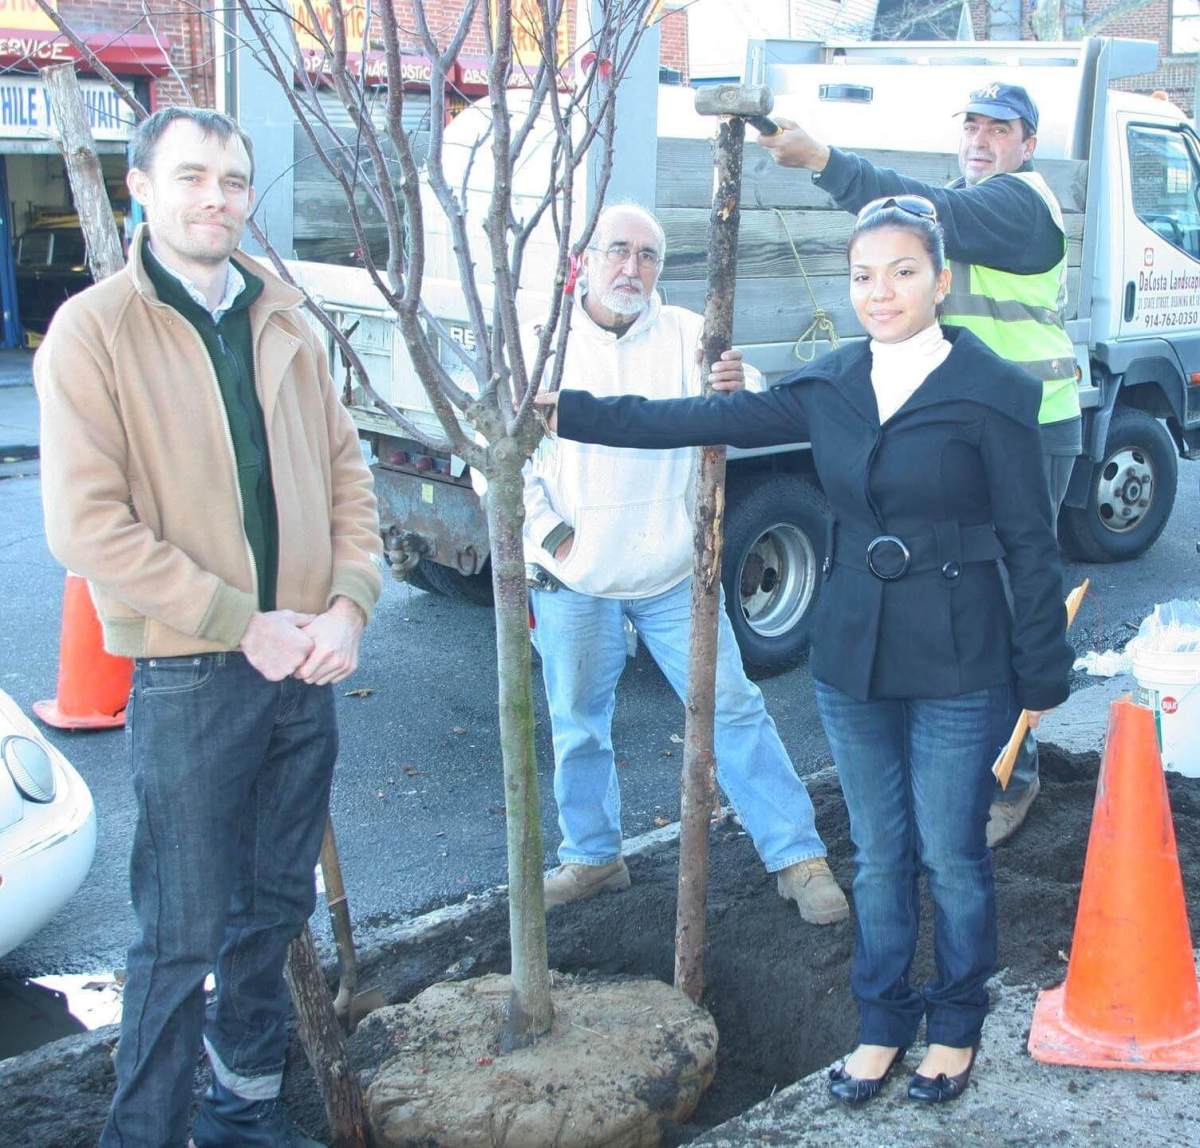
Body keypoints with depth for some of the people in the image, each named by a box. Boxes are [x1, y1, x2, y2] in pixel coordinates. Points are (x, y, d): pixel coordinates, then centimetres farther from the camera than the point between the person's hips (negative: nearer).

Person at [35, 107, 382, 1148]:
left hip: (306, 666, 6)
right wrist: (245, 624, -17)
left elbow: (346, 469, 10)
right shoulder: (93, 330, -8)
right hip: (187, 676, -5)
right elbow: (86, 525, -16)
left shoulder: (284, 322, 9)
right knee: (184, 930, 1)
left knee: (276, 907, 17)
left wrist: (347, 605, -6)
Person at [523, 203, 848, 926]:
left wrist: (736, 393, -37)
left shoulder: (687, 334, -1)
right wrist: (547, 531, -8)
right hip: (574, 580, 1)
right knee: (578, 725, 12)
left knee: (732, 708, 1)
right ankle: (593, 855, 31)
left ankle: (799, 857, 10)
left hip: (672, 572, 0)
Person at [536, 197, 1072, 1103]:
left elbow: (1030, 541, -6)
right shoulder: (831, 387, 3)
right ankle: (884, 1021, 34)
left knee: (952, 855, 9)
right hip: (853, 657, 4)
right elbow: (704, 420, 3)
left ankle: (957, 1026, 32)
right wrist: (564, 412, -1)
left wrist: (1042, 672, -4)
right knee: (879, 855, 16)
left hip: (958, 669, -4)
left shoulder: (991, 392, -10)